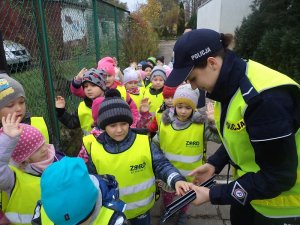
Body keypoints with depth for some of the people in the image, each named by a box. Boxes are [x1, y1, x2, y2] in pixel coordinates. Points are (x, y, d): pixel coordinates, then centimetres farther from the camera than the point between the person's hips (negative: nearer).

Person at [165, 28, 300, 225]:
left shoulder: (265, 97, -33)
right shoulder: (229, 85, -7)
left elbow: (278, 177, -27)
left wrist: (213, 195, -22)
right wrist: (214, 164, -5)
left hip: (283, 202, -6)